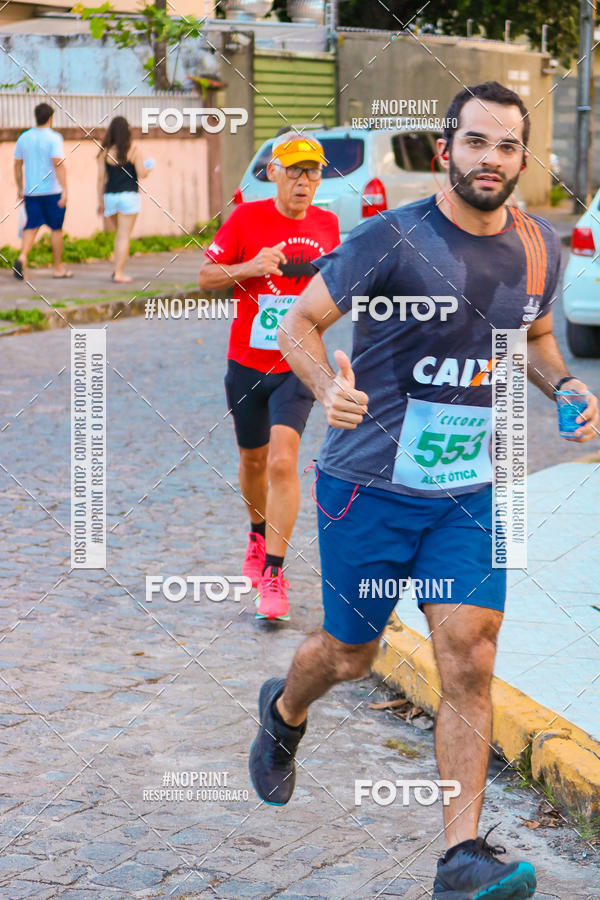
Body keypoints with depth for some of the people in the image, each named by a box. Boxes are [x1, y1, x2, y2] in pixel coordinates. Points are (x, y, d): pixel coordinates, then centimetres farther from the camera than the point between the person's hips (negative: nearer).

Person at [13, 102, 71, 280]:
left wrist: (20, 188, 22)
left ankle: (22, 257, -22)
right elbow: (58, 164, -20)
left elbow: (17, 165, 12)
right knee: (56, 228, 8)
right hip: (52, 191, -4)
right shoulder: (53, 138, -11)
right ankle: (58, 268, 15)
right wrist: (64, 190, -21)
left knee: (31, 226, 4)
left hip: (31, 191, 4)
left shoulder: (23, 137, 6)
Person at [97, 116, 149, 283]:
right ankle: (119, 273, -5)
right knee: (124, 235, -2)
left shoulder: (105, 152, 1)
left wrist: (100, 202, 7)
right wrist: (147, 168, 15)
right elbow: (141, 174, -8)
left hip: (110, 196, 3)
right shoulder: (134, 149, -6)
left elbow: (101, 178, 2)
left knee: (120, 233, 20)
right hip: (129, 196, -3)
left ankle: (117, 268, 14)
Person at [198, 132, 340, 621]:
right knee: (253, 459, 17)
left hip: (298, 365, 0)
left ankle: (274, 574, -13)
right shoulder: (247, 218, -6)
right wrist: (248, 268, -19)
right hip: (247, 363, 1)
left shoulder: (327, 225, 3)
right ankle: (260, 533, 48)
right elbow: (205, 276, -3)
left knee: (282, 460, -17)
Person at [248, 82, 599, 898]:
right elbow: (300, 323, -8)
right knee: (350, 654, 12)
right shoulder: (393, 240, -15)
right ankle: (284, 712, 48)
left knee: (469, 662, -8)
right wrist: (330, 388, -29)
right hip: (370, 487, -3)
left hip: (471, 493, 3)